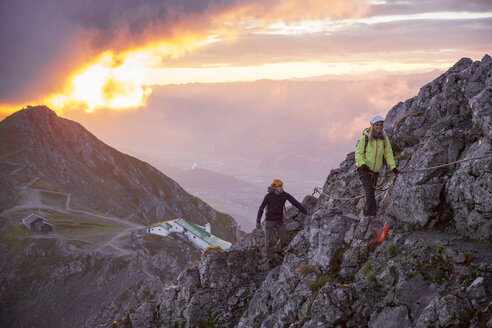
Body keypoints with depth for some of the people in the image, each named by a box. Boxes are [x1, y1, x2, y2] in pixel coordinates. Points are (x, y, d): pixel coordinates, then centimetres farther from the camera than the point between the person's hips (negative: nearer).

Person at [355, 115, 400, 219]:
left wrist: (393, 167, -6)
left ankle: (367, 213, 29)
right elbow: (358, 153, -12)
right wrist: (363, 164, -28)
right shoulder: (365, 138, -14)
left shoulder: (384, 139, -2)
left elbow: (388, 154, 5)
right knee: (369, 192, -18)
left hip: (375, 171, 5)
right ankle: (372, 214, -11)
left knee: (371, 193, 13)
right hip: (363, 170, -4)